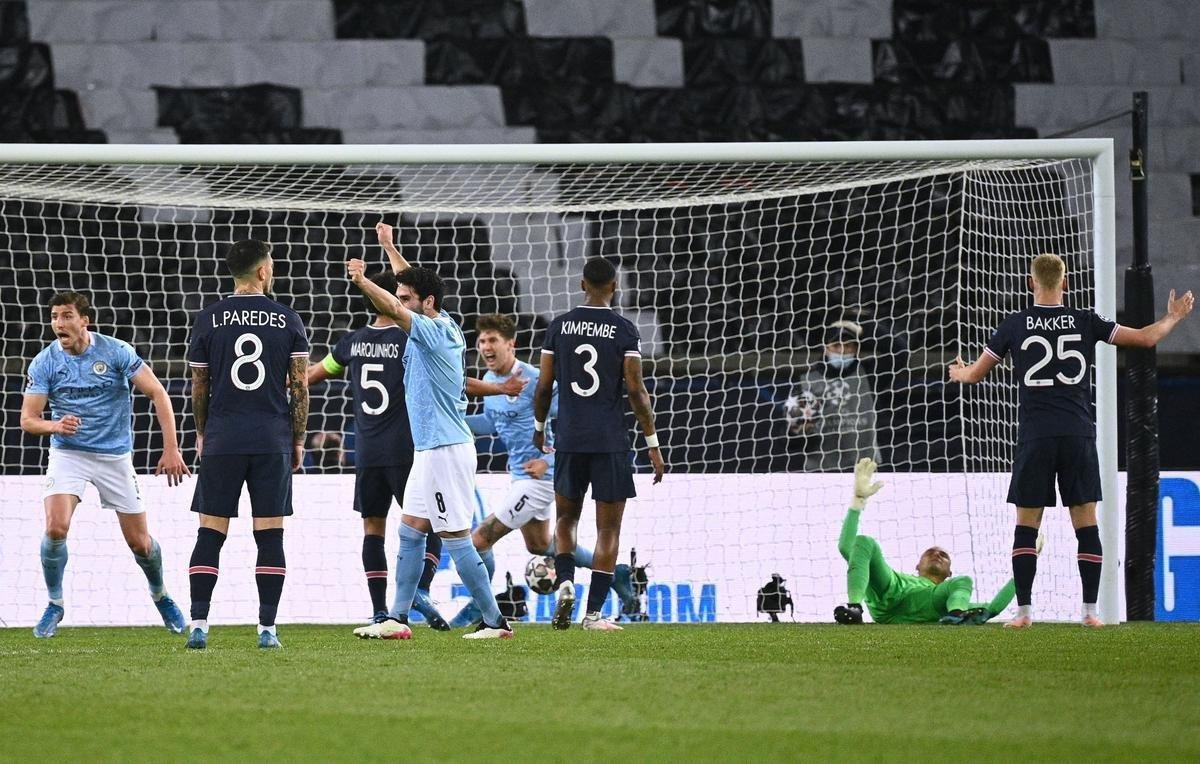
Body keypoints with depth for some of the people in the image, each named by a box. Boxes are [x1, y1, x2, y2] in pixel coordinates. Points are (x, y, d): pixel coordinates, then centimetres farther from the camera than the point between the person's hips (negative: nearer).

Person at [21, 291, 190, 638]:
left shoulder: (115, 352, -12)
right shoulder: (44, 362, -8)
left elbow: (157, 394, -9)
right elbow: (28, 420, -7)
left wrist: (171, 449, -16)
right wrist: (56, 426, -30)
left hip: (115, 455, 0)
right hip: (68, 453, 0)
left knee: (140, 542, 4)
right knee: (56, 528, -22)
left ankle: (160, 594, 35)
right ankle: (55, 604, -1)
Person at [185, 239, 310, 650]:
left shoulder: (209, 319, 2)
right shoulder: (287, 319, 2)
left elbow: (199, 386, 7)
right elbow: (300, 386, 2)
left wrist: (201, 433, 21)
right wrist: (298, 439, 11)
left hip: (221, 441, 0)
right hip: (273, 442, 0)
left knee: (210, 533, 3)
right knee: (270, 535, 3)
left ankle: (198, 624, -4)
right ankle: (267, 628, 0)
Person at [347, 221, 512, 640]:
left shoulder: (434, 331, -15)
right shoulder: (445, 326, 11)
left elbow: (395, 310, -33)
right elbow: (412, 283, 27)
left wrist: (363, 281, -42)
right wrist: (389, 247, 35)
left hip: (445, 450, -10)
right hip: (432, 449, 10)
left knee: (456, 539, -7)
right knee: (410, 532, 11)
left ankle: (494, 621, -4)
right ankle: (398, 619, 13)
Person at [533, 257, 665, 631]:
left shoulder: (559, 326, 3)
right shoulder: (624, 330, -4)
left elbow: (544, 385, 5)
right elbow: (636, 390, -8)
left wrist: (539, 426, 23)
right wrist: (653, 445, -2)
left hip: (569, 440, 2)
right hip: (611, 442, -2)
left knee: (565, 518, 19)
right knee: (608, 528, 4)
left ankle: (565, 584, -5)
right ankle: (593, 612, -1)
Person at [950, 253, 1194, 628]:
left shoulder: (1015, 325, 2)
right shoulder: (1086, 322, 3)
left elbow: (975, 373, 10)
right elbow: (1146, 338, 8)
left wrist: (958, 373, 34)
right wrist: (1173, 319, 28)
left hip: (1035, 438, -1)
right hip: (1079, 435, 1)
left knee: (1027, 524, 4)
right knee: (1086, 523, 4)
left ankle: (1024, 610, -2)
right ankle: (1090, 610, 0)